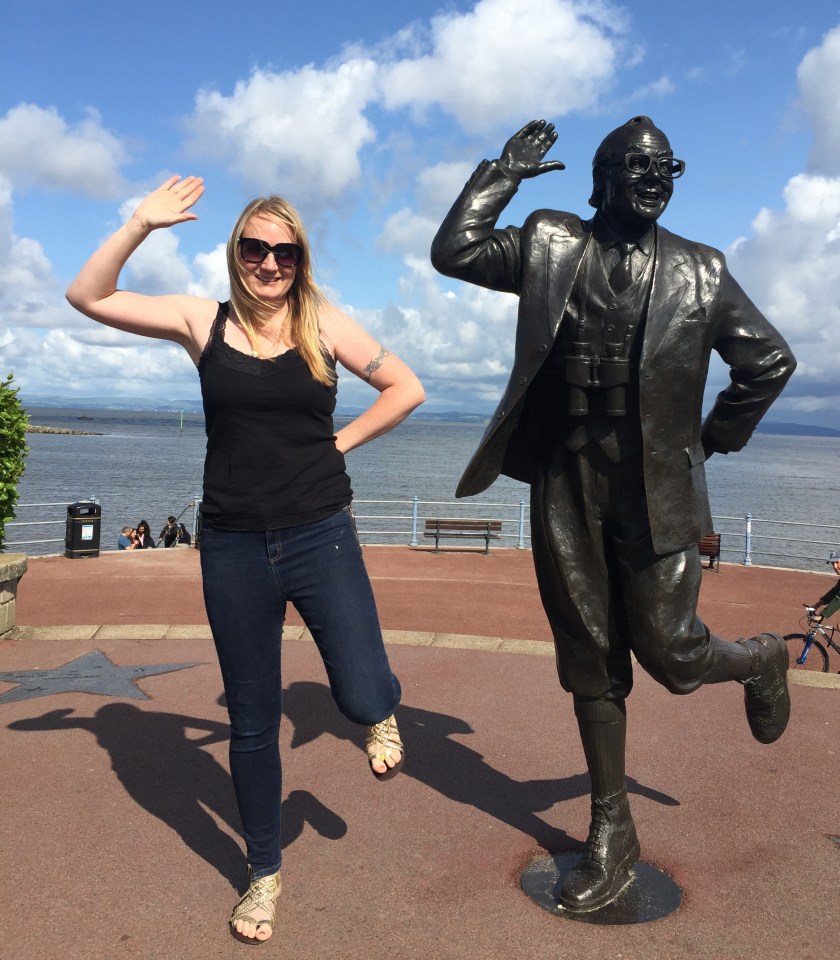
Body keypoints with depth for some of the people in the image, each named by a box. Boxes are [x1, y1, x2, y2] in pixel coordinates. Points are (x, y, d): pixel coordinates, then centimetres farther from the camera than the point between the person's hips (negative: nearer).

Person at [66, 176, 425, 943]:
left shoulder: (325, 324, 0)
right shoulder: (204, 322, 2)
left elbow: (406, 389, 6)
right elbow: (87, 297, 0)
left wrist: (341, 442, 1)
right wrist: (141, 225, -9)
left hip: (320, 535, -1)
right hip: (234, 545, 1)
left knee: (362, 697, -12)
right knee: (252, 722, 12)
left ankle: (384, 714, 30)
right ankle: (265, 872, 35)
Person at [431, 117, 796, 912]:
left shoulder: (699, 272, 4)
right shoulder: (550, 246, 6)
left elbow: (770, 361, 10)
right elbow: (452, 252, 0)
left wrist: (715, 439, 9)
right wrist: (505, 172, 1)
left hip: (656, 490, -1)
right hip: (566, 484, 2)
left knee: (669, 653, -2)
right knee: (590, 660, 9)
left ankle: (759, 659, 36)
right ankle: (611, 832, 25)